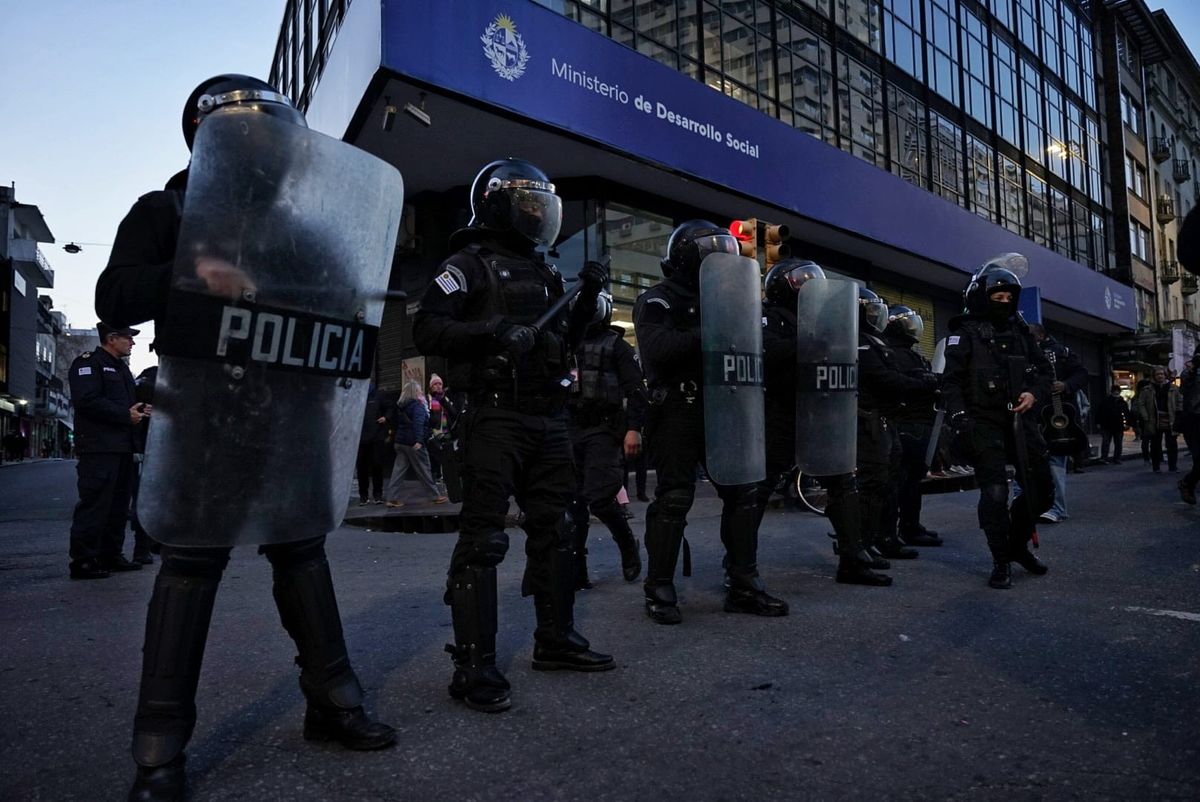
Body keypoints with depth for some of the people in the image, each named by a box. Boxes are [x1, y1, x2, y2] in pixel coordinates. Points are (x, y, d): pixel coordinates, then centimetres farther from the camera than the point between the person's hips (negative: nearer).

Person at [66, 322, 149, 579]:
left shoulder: (120, 367, 23)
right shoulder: (88, 363, -6)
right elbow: (87, 400, -19)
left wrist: (140, 410, 9)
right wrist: (126, 415, -18)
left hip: (122, 447, 10)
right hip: (99, 447, -10)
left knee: (118, 504, 13)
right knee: (94, 504, -9)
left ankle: (111, 555, 21)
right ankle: (82, 561, -5)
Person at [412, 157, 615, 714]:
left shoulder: (542, 271, 19)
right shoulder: (471, 264, -3)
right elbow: (427, 330, -13)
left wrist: (587, 299, 10)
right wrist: (492, 330, -24)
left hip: (548, 418, 8)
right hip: (496, 417, -8)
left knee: (555, 529, 13)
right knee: (482, 538, -7)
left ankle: (555, 639, 25)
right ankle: (474, 665, -1)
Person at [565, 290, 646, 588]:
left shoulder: (616, 345, 3)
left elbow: (635, 390, -5)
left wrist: (634, 428, -16)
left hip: (603, 430, -5)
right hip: (570, 430, 5)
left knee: (598, 498, -14)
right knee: (573, 502, 2)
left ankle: (628, 544, 13)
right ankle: (576, 571, 7)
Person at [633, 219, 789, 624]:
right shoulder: (657, 301, -3)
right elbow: (656, 351, -21)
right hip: (677, 411, -7)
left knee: (742, 491, 5)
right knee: (674, 498, -4)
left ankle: (743, 584, 14)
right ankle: (659, 589, 8)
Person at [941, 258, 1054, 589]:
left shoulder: (1019, 331, 15)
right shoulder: (965, 333, -2)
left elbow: (1043, 369, 20)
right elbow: (952, 380, -9)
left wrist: (1034, 393, -1)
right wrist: (959, 415, -21)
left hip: (1019, 419, 6)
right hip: (985, 423, -6)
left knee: (1042, 489, 8)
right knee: (995, 493, -9)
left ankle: (1017, 543, 30)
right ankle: (1001, 563, 4)